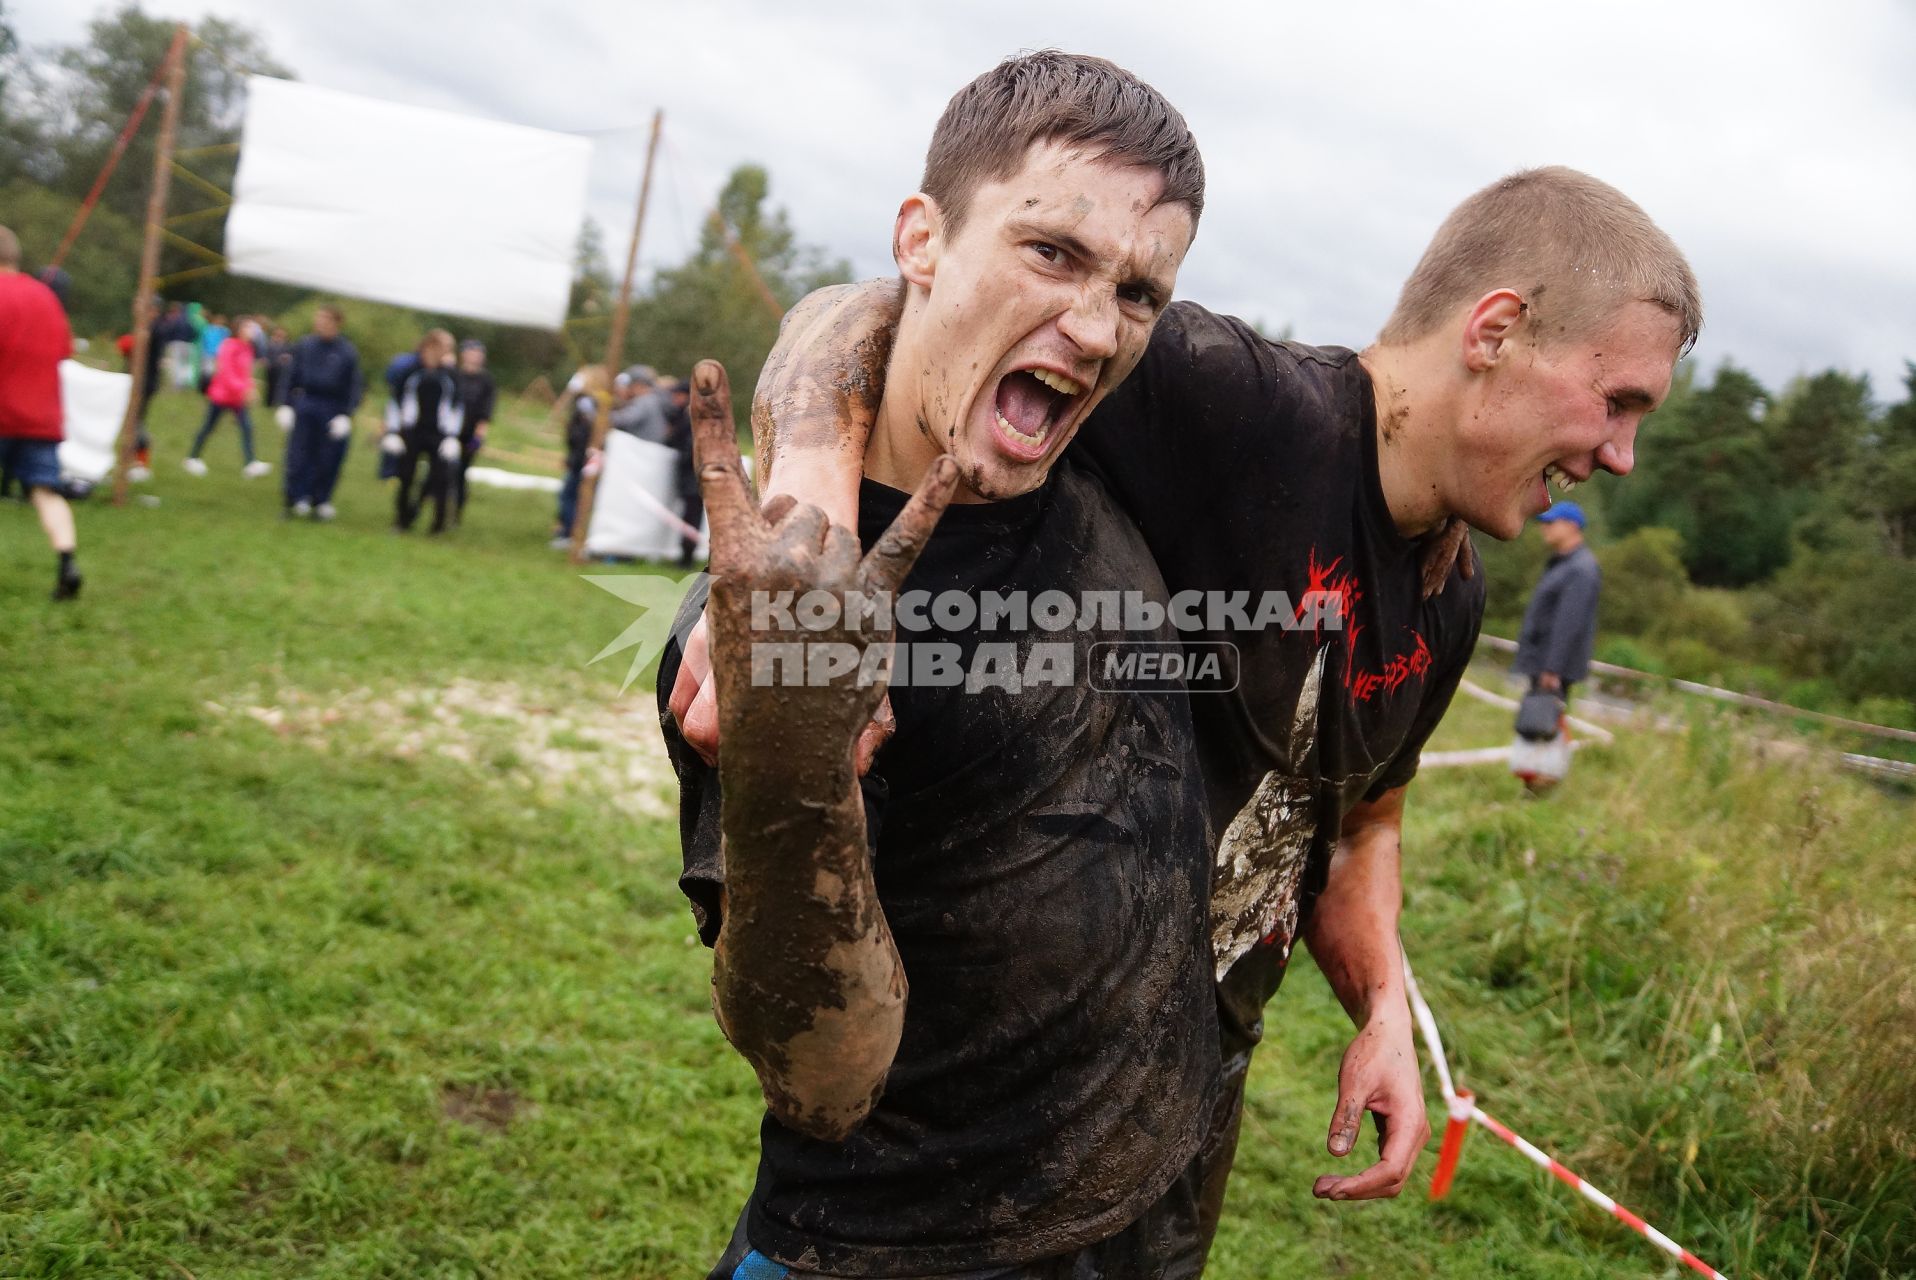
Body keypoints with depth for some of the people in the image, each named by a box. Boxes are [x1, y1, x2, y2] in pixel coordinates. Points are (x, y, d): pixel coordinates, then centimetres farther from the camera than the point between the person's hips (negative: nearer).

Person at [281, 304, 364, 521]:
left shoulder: (348, 352, -4)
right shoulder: (304, 346, 4)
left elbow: (355, 386, -2)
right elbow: (292, 377, 11)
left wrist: (346, 415, -8)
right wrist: (286, 405, 7)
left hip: (333, 411, -2)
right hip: (306, 405, 2)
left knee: (328, 461, 3)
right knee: (298, 456, 0)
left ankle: (321, 502, 17)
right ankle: (297, 500, 9)